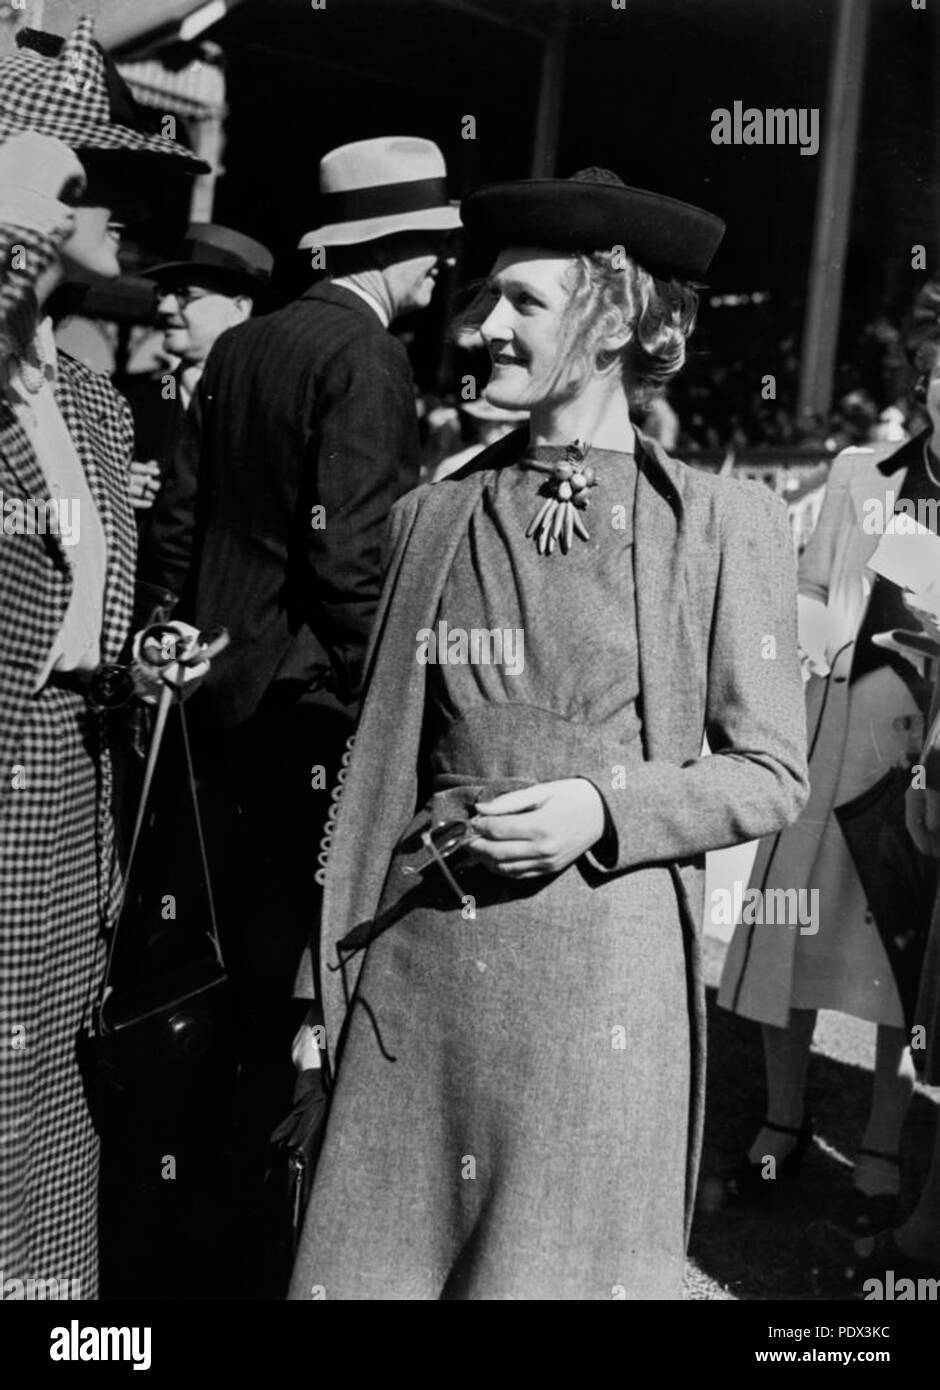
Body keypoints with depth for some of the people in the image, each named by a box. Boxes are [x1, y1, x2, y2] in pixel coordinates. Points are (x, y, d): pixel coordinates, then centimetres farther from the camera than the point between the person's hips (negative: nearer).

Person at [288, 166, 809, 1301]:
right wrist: (323, 985, 8)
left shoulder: (725, 524, -2)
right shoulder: (431, 515, 7)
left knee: (565, 1266, 10)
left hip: (607, 964, -2)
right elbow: (374, 762, 10)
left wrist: (604, 807, -15)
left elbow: (772, 773, 1)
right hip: (416, 954, 3)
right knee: (372, 1261, 10)